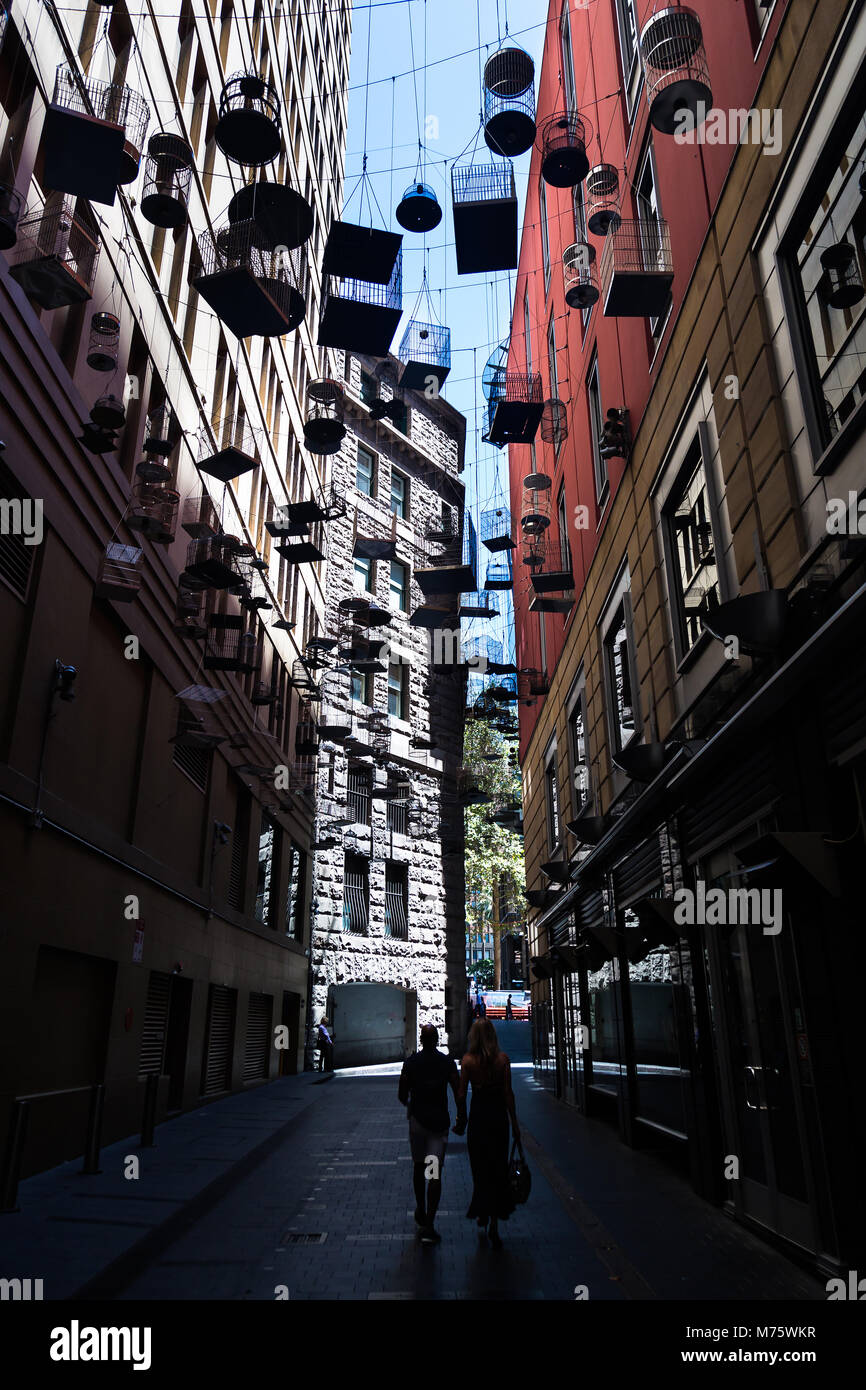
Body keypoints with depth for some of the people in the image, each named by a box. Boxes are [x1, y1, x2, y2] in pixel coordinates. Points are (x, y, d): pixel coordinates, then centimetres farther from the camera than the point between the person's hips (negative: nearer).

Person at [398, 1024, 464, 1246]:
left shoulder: (411, 1062, -3)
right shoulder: (448, 1063, -5)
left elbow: (402, 1095, 2)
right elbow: (458, 1094, -5)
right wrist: (462, 1118, 9)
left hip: (417, 1119, 1)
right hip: (439, 1121, -1)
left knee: (418, 1166, 20)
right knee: (435, 1172, -1)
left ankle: (421, 1212, 34)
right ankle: (428, 1226, -5)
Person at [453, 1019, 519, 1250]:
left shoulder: (468, 1060, -8)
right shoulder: (502, 1058, -7)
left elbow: (461, 1094, -6)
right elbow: (508, 1093, -6)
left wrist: (460, 1120, 5)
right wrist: (514, 1122, 2)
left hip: (478, 1116, 0)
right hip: (499, 1116, 1)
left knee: (480, 1168, 17)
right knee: (498, 1168, 10)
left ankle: (483, 1212, 23)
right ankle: (494, 1222, 6)